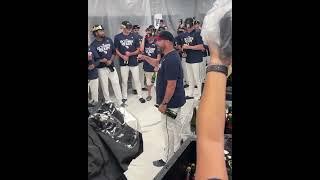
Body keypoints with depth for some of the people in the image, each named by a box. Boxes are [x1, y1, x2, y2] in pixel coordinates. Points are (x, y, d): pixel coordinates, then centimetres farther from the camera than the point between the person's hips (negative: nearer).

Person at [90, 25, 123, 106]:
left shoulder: (109, 40, 3)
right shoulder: (93, 45, -9)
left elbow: (114, 51, 5)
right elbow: (96, 58, -15)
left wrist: (110, 61, -8)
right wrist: (105, 61, -8)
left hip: (111, 66, 3)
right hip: (101, 68, -3)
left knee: (116, 83, 3)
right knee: (104, 86, 7)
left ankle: (120, 102, 12)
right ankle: (108, 103, 21)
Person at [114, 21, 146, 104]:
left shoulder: (134, 36, -2)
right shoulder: (117, 37, -2)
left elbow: (138, 50, 1)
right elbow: (116, 50, 2)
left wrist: (130, 54, -15)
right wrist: (122, 56, -15)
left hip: (134, 62, 0)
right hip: (123, 62, 0)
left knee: (137, 80, 7)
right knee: (124, 81, 10)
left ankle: (140, 96, 19)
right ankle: (124, 97, 23)